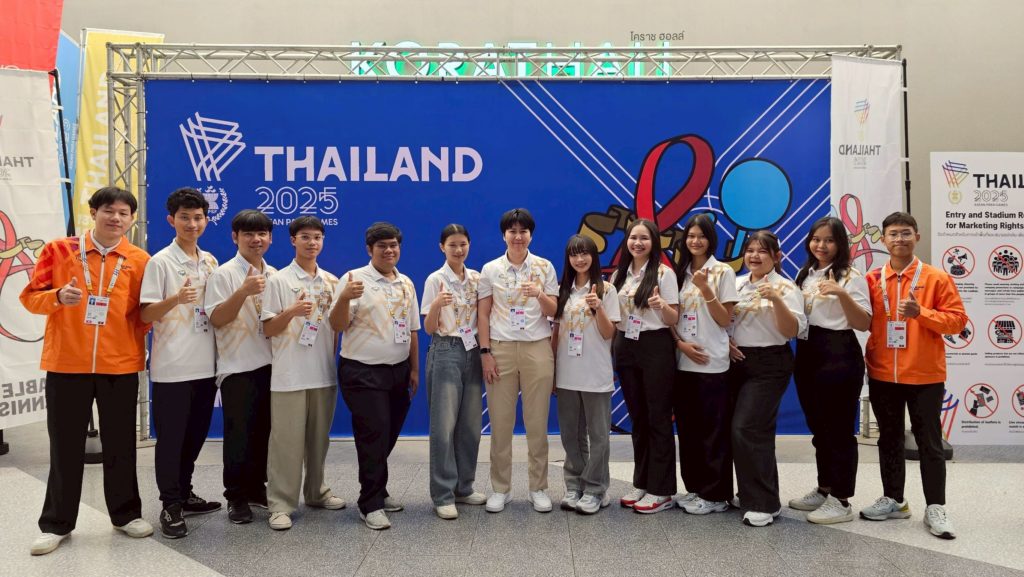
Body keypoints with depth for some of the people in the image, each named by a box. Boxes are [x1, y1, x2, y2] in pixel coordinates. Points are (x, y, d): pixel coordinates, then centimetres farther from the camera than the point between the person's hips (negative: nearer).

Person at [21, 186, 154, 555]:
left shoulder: (139, 260, 2)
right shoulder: (59, 250, 0)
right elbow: (30, 296, 0)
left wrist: (143, 333, -9)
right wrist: (57, 297, -18)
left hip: (120, 365, 1)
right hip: (66, 364, 0)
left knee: (120, 444, 10)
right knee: (65, 445, 8)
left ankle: (126, 514, 25)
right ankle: (56, 524, 22)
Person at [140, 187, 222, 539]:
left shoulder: (210, 262, 11)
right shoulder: (160, 262, -7)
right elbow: (145, 315, -12)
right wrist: (175, 299, -28)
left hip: (205, 365, 6)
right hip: (171, 367, -6)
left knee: (195, 435, 15)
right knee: (170, 438, 3)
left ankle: (184, 495, 29)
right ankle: (170, 505, 13)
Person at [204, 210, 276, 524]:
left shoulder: (274, 275, 12)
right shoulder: (224, 274, -5)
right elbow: (216, 319, -13)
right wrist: (244, 292, -26)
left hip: (270, 364, 5)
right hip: (238, 367, -5)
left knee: (264, 431, 12)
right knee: (239, 433, 0)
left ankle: (257, 488, 25)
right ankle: (236, 497, 12)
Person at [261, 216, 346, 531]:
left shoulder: (332, 282, 9)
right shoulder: (278, 281, -3)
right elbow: (268, 330, -6)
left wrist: (335, 361, 12)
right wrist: (292, 311, -23)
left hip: (324, 373, 4)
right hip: (289, 375, -4)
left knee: (319, 437, 14)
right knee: (287, 440, -1)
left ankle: (316, 491, 28)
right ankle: (280, 503, 8)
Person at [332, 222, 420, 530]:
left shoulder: (406, 283, 11)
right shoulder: (355, 278, -7)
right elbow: (338, 326, -10)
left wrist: (414, 369, 14)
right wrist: (344, 298, -28)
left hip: (398, 371, 6)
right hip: (363, 373, -6)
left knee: (388, 435, 14)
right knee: (373, 436, -4)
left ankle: (378, 490, 32)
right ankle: (371, 504, 8)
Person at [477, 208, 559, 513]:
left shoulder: (545, 267, 3)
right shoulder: (490, 269, 4)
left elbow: (553, 313, 2)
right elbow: (483, 314, 4)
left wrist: (540, 295, -18)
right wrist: (485, 352, -4)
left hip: (537, 349, 0)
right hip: (500, 349, 0)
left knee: (537, 423, 5)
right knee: (500, 422, 3)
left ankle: (538, 488, 18)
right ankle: (500, 488, 17)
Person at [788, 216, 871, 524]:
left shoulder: (851, 276, -7)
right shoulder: (805, 275, 13)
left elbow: (864, 324, -14)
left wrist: (843, 295, -28)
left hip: (839, 355, -7)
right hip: (807, 354, 7)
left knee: (838, 427, -1)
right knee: (818, 426, 15)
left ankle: (841, 501, 9)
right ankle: (824, 490, 28)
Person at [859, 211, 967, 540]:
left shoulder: (936, 278, -3)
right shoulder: (872, 280, 3)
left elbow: (957, 319, -7)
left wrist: (921, 312, -19)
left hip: (924, 376, -3)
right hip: (882, 375, 3)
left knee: (929, 442, 5)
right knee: (889, 439, 13)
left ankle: (935, 508, 14)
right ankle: (893, 500, 25)